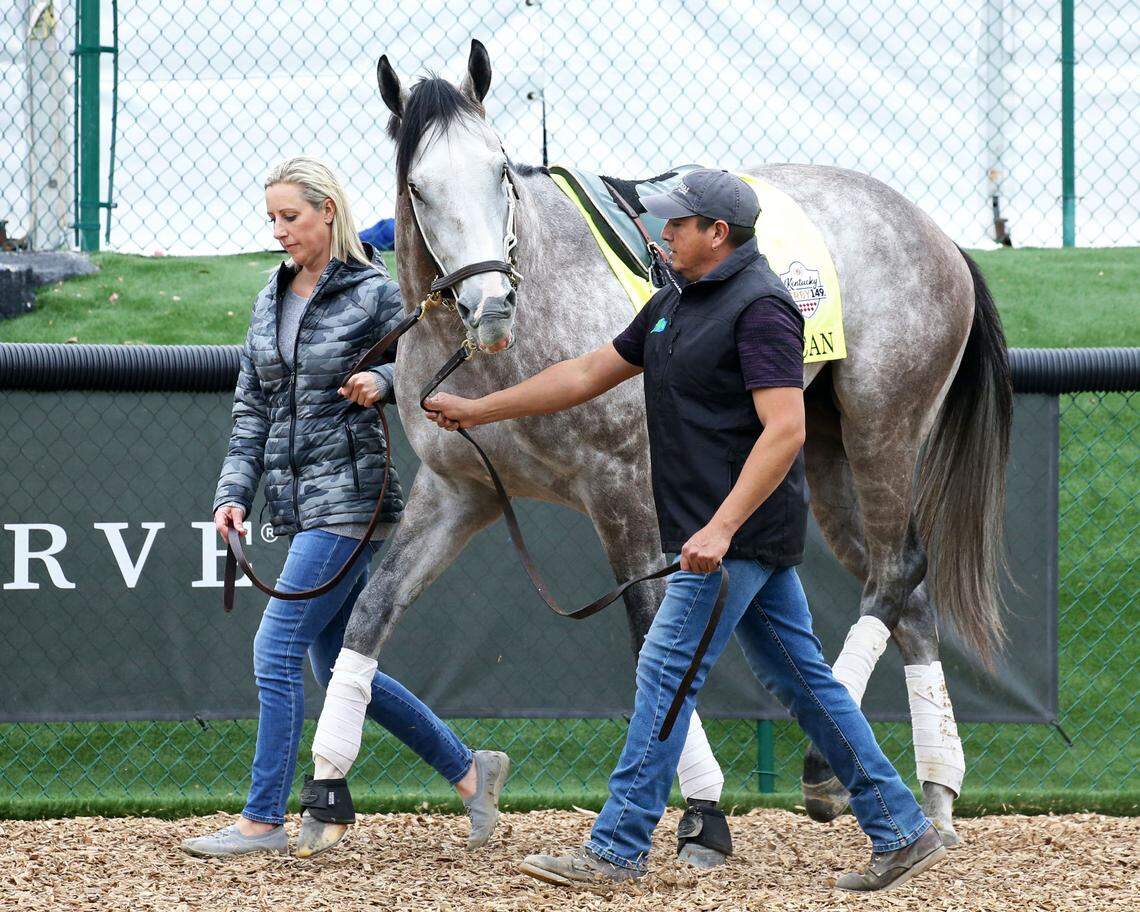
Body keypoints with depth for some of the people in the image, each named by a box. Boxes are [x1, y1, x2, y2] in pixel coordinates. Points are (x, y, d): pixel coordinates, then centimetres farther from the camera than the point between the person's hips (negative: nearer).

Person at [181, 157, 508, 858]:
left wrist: (383, 381, -25)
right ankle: (469, 770, 24)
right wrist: (235, 492, 4)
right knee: (340, 666, 12)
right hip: (301, 505, 8)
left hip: (350, 499, -8)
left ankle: (263, 820, -6)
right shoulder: (271, 302, 13)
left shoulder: (376, 294, -7)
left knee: (277, 649, -12)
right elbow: (251, 410, 14)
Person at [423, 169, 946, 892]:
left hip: (739, 534, -10)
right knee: (802, 678, 10)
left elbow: (786, 430, -23)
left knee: (667, 670, -8)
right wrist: (478, 410, 22)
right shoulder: (677, 302, 16)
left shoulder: (760, 307, -15)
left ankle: (616, 852, -5)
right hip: (752, 537, 10)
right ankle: (903, 831, 12)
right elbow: (591, 374, 22)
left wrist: (720, 528, -30)